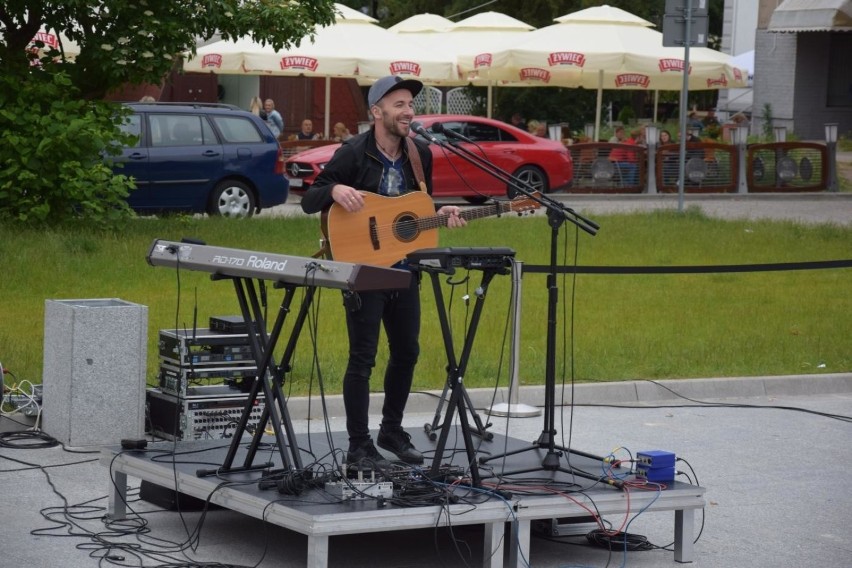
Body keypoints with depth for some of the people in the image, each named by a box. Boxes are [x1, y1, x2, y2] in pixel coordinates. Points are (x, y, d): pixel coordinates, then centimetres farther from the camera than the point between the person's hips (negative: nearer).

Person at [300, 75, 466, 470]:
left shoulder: (420, 154, 5)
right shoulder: (354, 153, -12)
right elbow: (309, 201, -11)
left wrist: (440, 214, -3)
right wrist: (334, 190, -31)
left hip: (403, 270, 6)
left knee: (407, 351, 14)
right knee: (363, 358, -5)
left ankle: (392, 431, 31)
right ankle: (359, 447, 2)